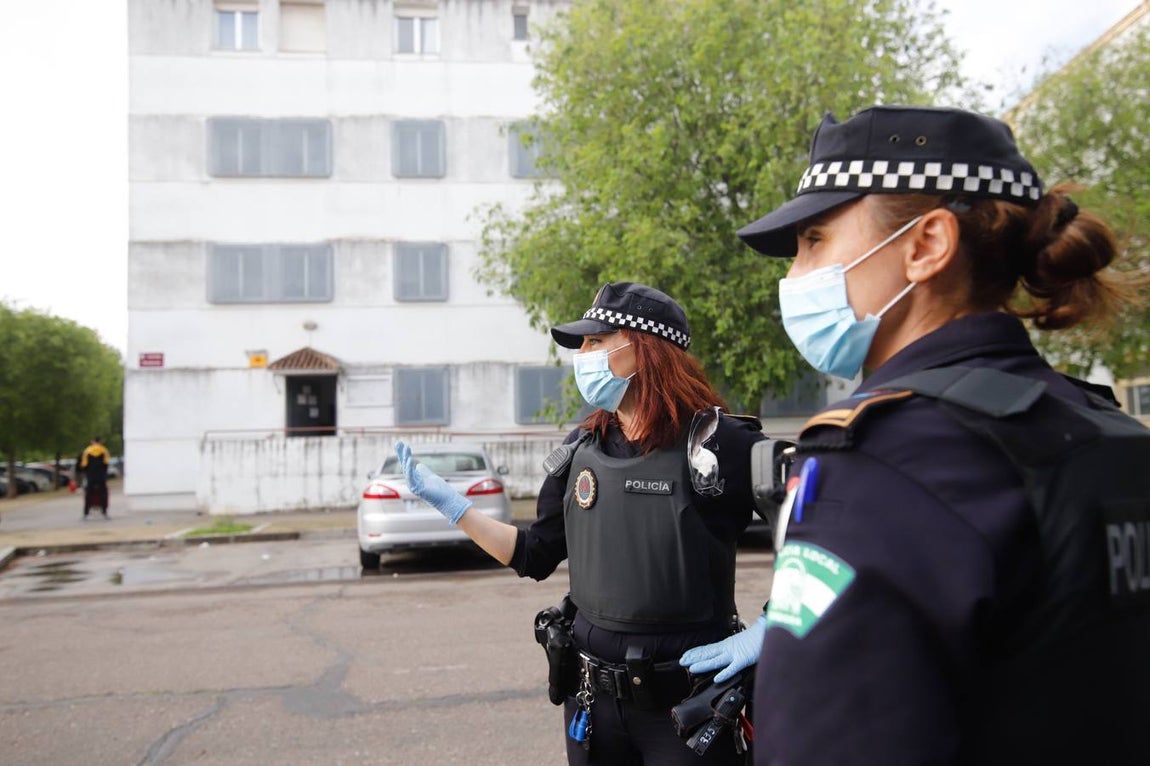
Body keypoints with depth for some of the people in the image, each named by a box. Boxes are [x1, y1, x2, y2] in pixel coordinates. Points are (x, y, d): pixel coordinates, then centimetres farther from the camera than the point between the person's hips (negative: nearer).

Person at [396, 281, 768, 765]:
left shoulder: (718, 443, -15)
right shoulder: (581, 451, 1)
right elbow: (536, 557, 8)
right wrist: (448, 502, 4)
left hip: (687, 705, -5)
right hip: (593, 697, 5)